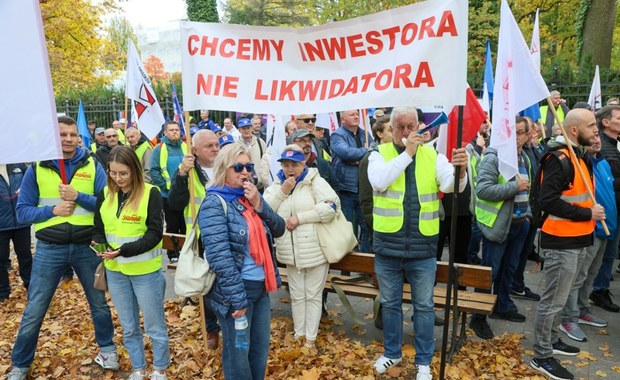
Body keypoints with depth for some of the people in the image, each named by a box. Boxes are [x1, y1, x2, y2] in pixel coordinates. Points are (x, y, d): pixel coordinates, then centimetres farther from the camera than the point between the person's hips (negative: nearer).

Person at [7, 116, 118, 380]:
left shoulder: (93, 166, -2)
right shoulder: (36, 168, -1)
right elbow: (22, 211, -1)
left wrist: (77, 196, -20)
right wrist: (52, 210, -16)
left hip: (87, 246, 0)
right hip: (49, 248, 0)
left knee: (99, 302, 15)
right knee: (34, 311, 8)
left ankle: (107, 348, 36)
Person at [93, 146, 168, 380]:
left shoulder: (150, 193, -14)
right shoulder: (105, 194, 1)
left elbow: (154, 234, -16)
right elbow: (99, 228, 8)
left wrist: (124, 250, -27)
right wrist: (100, 245, -14)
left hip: (145, 271, -4)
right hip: (115, 271, 5)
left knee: (154, 325, 11)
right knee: (128, 327, 19)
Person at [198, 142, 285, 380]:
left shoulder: (249, 197, 7)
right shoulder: (214, 204, -14)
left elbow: (279, 230, 3)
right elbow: (219, 256, -21)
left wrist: (258, 204, -12)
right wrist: (237, 297, -21)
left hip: (261, 286, 7)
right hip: (236, 291, -7)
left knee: (261, 347, 21)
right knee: (238, 351, 12)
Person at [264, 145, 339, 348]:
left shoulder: (315, 181, -6)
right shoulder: (276, 185, 8)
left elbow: (330, 206, -20)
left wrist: (299, 218, -19)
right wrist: (282, 192, -14)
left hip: (316, 251, -4)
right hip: (291, 253, 4)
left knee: (313, 295, 9)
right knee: (296, 296, 17)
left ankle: (310, 337, 23)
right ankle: (299, 333, 33)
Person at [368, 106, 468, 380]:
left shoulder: (433, 155, 2)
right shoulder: (379, 154, -2)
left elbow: (450, 186, -14)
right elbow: (379, 182, -21)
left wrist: (460, 171, -35)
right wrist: (406, 153, -19)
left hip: (422, 247, 0)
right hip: (387, 245, 0)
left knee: (423, 306, 13)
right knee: (390, 303, 17)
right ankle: (392, 352, 37)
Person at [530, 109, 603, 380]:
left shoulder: (580, 156, 13)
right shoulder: (559, 158, -17)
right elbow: (548, 201, -25)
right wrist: (587, 214, -19)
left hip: (575, 239, 9)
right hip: (561, 241, -9)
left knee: (557, 297, 20)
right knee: (554, 300, -1)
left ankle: (551, 340, 35)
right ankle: (542, 357, 11)